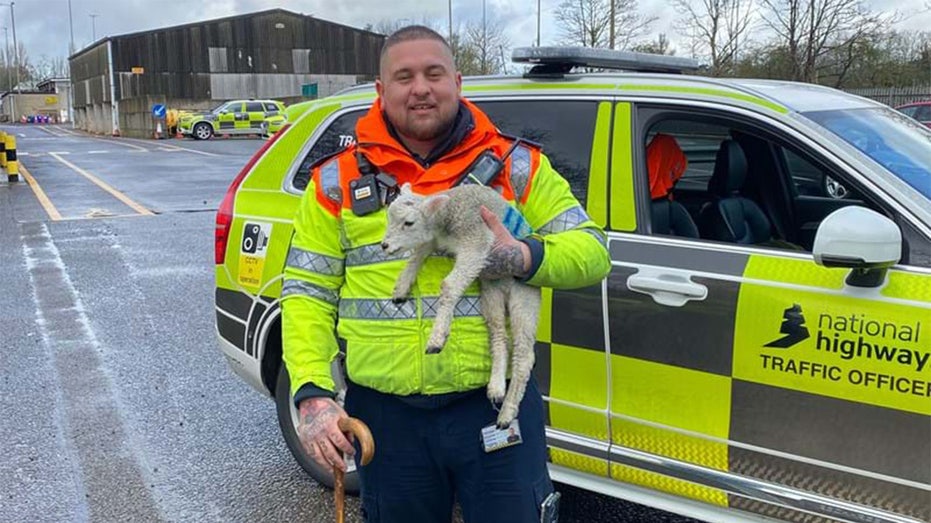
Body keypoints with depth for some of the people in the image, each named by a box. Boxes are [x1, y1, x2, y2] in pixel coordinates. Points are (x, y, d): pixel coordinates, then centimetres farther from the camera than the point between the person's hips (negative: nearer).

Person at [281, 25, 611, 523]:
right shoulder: (338, 180, 4)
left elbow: (593, 251, 2)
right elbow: (306, 293, 3)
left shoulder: (515, 165, 2)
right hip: (387, 415, 1)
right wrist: (312, 393, -9)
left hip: (497, 406, -1)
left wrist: (524, 258, -18)